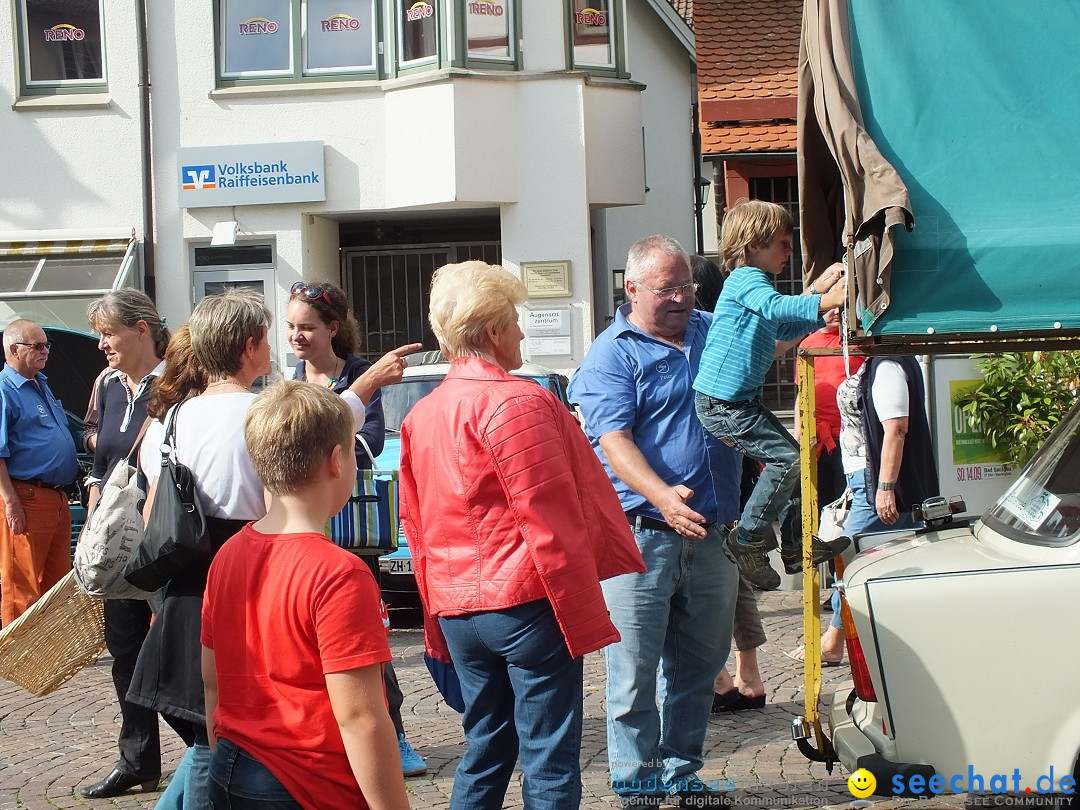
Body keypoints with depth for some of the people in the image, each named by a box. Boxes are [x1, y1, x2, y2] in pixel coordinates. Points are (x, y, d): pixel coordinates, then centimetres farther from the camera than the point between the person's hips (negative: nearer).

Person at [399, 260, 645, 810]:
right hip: (526, 601, -8)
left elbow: (415, 523, 15)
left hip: (457, 609, 8)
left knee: (484, 750, 18)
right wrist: (586, 617, -12)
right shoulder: (517, 401, -14)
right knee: (550, 762, 0)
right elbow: (553, 523, -17)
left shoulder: (422, 414, 10)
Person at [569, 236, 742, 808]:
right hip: (643, 536, -6)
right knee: (636, 670, -2)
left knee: (698, 666, 14)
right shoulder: (613, 354, -7)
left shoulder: (714, 331, 12)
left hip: (712, 536, 6)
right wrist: (661, 496, -34)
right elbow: (613, 440, -17)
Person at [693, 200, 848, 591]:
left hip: (742, 400, 11)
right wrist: (824, 301, -43)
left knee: (788, 455, 15)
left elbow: (785, 329, 32)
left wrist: (819, 293, 23)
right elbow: (775, 307, -35)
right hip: (721, 402, -11)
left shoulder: (754, 282, 20)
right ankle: (748, 539, -3)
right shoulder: (745, 279, -13)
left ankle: (798, 538, 25)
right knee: (785, 458, -14)